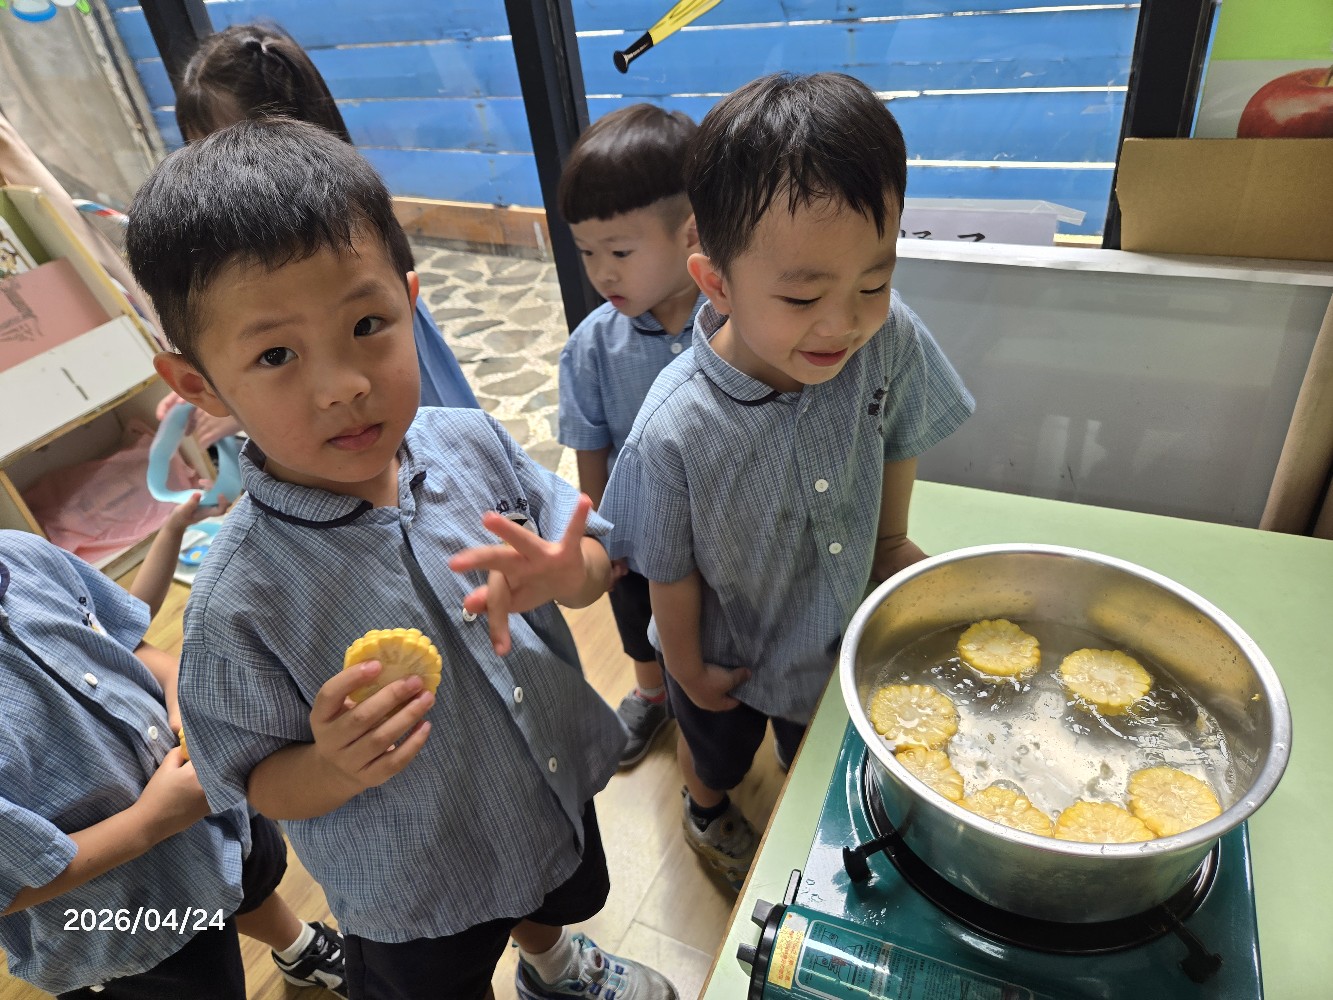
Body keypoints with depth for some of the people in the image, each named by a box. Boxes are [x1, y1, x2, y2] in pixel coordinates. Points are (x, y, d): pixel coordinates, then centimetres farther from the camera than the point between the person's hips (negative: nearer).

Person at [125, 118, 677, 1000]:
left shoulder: (473, 444, -21)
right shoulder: (238, 604, -31)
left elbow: (594, 555, -9)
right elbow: (263, 786, -16)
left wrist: (566, 575, -31)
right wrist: (334, 766, -37)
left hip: (559, 790, 5)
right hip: (419, 900, -4)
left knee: (551, 906, 37)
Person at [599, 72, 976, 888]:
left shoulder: (893, 342, -29)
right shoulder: (676, 433, -38)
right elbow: (671, 574, -21)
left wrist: (893, 539, 5)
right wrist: (690, 670, -6)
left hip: (843, 635, 3)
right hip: (728, 657, -2)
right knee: (718, 755, 33)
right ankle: (707, 813, 69)